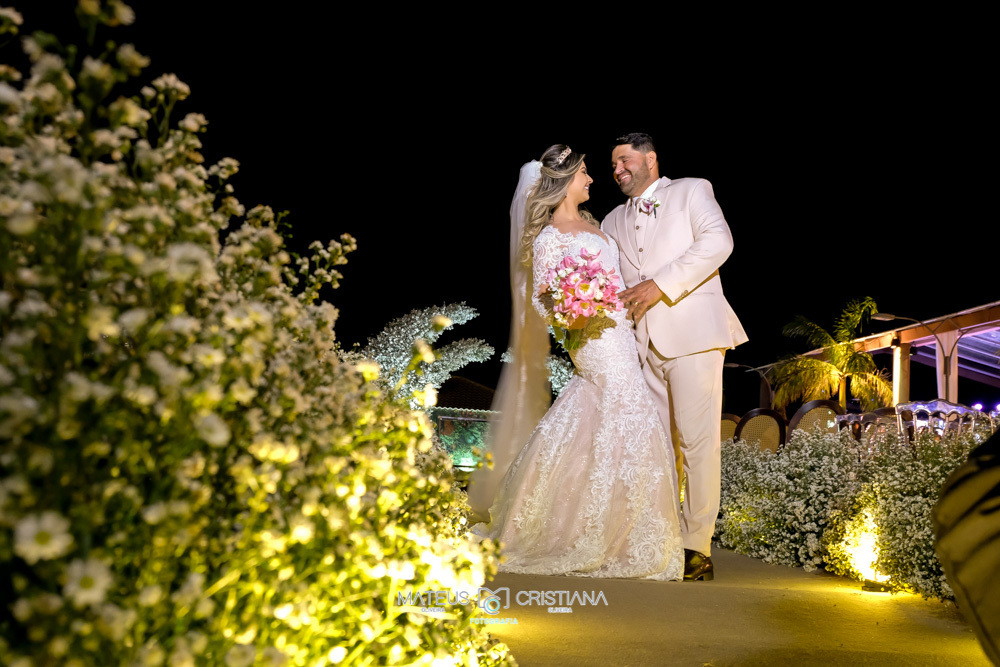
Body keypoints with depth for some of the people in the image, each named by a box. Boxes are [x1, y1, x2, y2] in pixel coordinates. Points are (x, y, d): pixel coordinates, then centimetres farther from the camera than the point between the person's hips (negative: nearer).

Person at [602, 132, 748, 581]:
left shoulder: (691, 191, 10)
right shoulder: (613, 222, 25)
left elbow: (718, 241, -8)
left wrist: (661, 285, -15)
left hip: (692, 330, -5)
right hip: (642, 342, 5)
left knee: (696, 439, -7)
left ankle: (697, 548, -2)